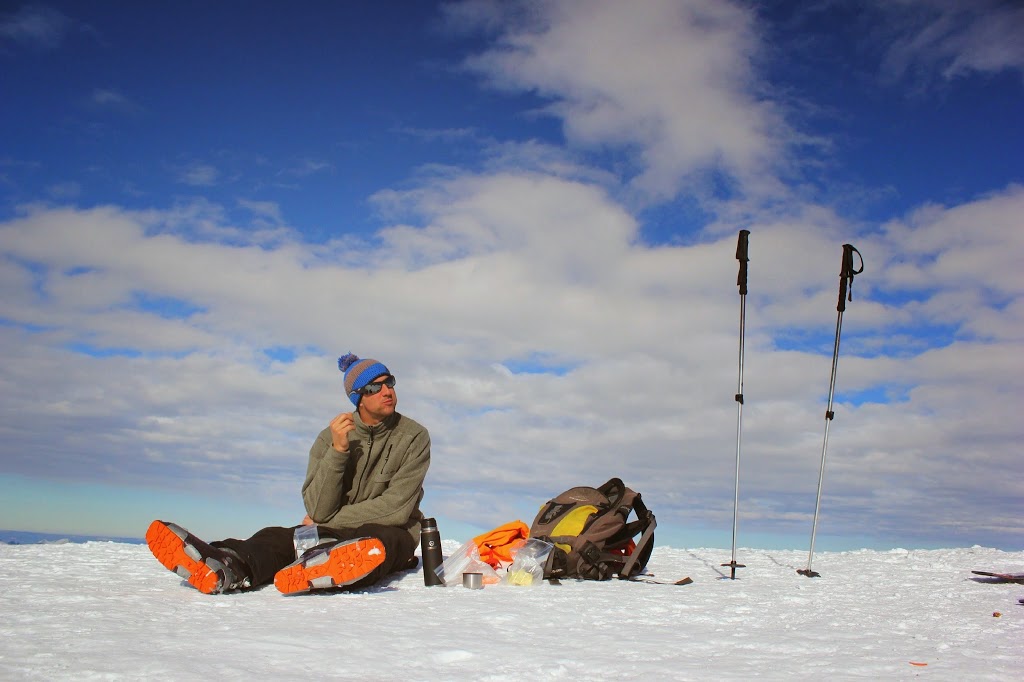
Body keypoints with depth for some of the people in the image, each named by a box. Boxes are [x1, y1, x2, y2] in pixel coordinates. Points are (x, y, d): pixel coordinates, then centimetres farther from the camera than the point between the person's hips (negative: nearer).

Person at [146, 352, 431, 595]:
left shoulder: (414, 437, -5)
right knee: (275, 537, -25)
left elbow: (396, 509, -13)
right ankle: (223, 569, -60)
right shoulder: (331, 437, 2)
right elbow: (319, 510, -10)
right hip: (333, 532, 3)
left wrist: (329, 522, -10)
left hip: (390, 532, -3)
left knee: (380, 541, -39)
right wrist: (337, 450, -22)